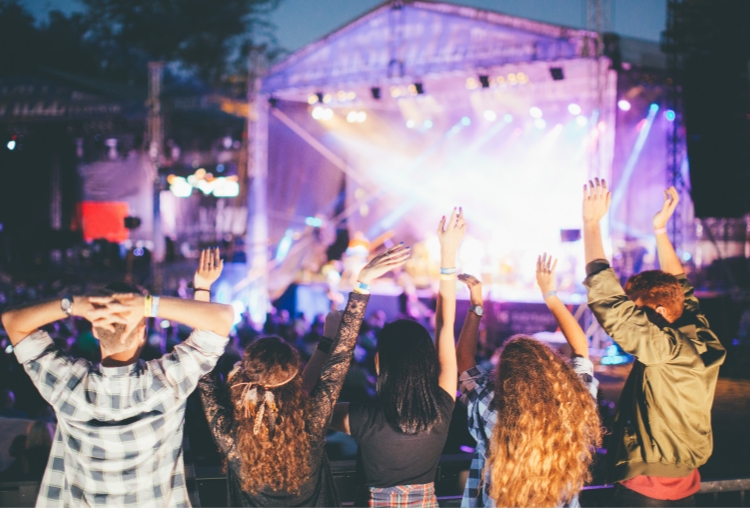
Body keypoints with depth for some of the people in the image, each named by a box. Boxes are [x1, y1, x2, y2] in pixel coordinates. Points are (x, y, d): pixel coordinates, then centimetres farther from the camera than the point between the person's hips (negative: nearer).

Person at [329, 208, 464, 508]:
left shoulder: (366, 419, -27)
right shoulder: (441, 410, -20)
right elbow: (445, 326, -12)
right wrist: (448, 254, -7)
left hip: (376, 505, -2)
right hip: (427, 504, 3)